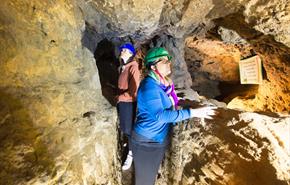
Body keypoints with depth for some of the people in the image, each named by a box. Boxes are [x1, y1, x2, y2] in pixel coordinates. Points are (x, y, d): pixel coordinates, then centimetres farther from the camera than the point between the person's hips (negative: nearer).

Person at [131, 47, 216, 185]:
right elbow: (159, 116, -31)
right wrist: (192, 113, -30)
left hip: (160, 139, 8)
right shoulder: (149, 86, -25)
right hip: (146, 142, -8)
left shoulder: (164, 83, 1)